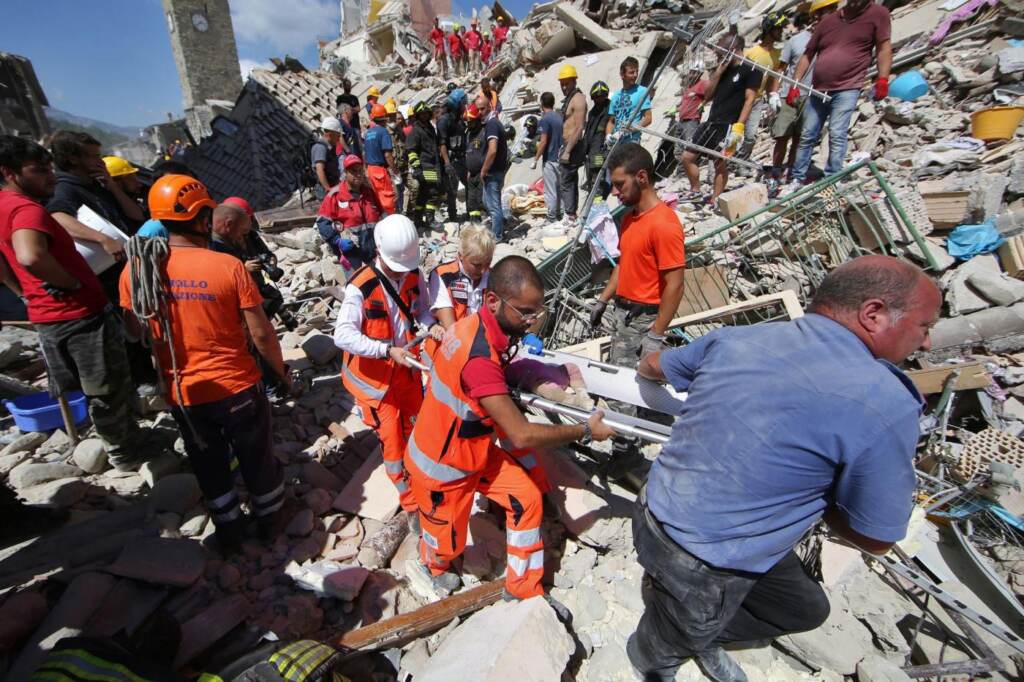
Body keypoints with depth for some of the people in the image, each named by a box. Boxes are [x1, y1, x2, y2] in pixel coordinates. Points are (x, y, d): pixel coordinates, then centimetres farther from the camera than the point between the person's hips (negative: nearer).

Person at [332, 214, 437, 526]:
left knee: (415, 430, 21)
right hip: (374, 376, -5)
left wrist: (430, 326, -21)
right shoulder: (361, 286, -25)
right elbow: (343, 335, -30)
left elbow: (422, 309, 1)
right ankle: (413, 506, 23)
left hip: (407, 368, 6)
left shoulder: (413, 274, -8)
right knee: (392, 441, 3)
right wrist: (388, 351, -38)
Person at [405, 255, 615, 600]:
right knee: (447, 542, 19)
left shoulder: (477, 325, -10)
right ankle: (430, 566, 56)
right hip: (443, 467, -7)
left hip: (475, 449, 7)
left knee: (526, 499, 8)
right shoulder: (480, 358, -38)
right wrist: (585, 431, -20)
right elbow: (521, 435, -32)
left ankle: (523, 589, 29)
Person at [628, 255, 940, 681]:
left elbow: (652, 366, 11)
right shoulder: (886, 406, -24)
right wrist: (820, 488, 7)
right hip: (700, 566, -6)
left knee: (805, 608, 30)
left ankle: (701, 636, 49)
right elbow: (877, 539, -11)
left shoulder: (734, 338, -7)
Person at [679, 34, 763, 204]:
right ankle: (695, 192, 21)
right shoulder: (721, 67, 18)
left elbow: (749, 99, -10)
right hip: (711, 122, 7)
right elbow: (707, 95, 13)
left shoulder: (751, 70, -2)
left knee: (721, 163, -12)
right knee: (687, 157, 6)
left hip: (729, 126, -7)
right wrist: (718, 72, 2)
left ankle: (714, 203, -7)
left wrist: (739, 126, -21)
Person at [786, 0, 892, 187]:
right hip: (818, 90, 4)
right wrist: (795, 84, 6)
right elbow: (807, 55, 14)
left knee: (837, 135, -14)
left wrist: (882, 79, -12)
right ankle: (797, 178, 14)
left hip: (847, 89, -4)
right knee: (807, 136, 6)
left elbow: (884, 47, -1)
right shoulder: (828, 20, 11)